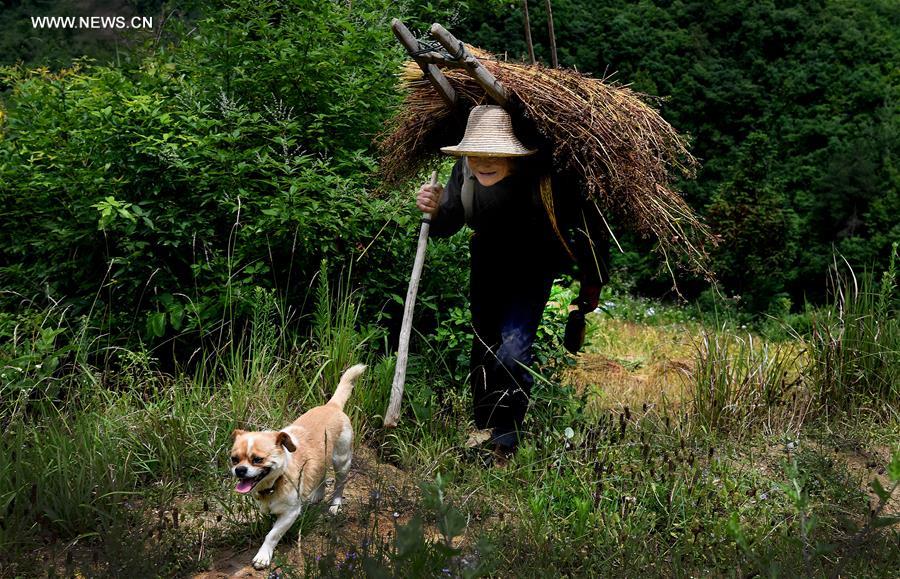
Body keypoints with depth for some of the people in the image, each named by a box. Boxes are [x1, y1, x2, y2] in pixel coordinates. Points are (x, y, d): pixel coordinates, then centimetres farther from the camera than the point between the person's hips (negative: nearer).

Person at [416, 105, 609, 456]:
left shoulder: (543, 180, -35)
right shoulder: (464, 172, -22)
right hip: (487, 265, 5)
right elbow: (446, 227, -9)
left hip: (532, 269, -5)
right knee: (484, 345, 16)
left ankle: (506, 442, 1)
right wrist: (435, 210, -32)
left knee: (512, 350, -19)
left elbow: (590, 227, -25)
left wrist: (591, 288, -20)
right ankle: (483, 426, 38)